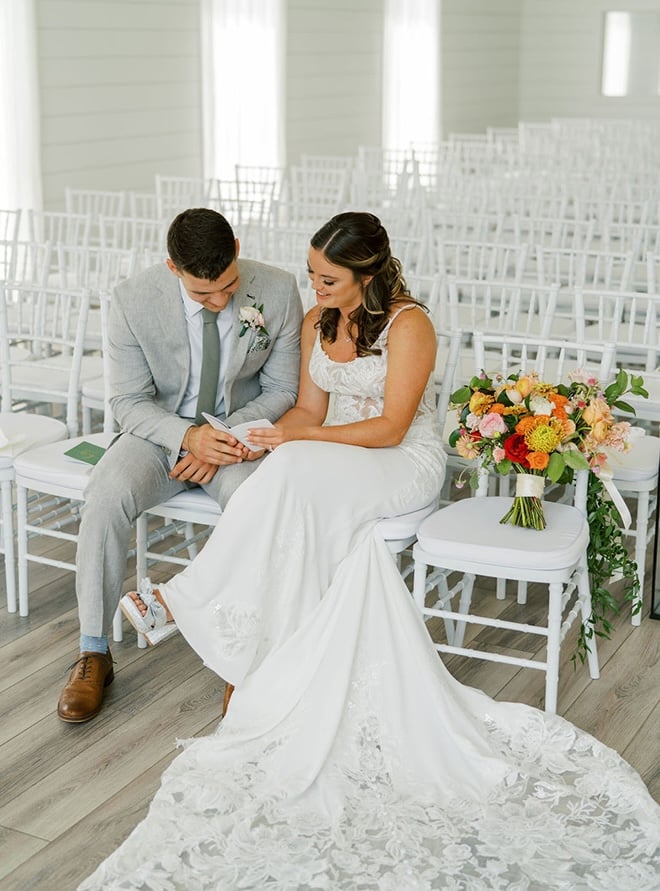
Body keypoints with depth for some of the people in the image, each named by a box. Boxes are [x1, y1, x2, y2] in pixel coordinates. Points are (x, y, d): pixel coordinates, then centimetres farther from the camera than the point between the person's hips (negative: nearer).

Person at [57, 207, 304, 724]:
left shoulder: (278, 291, -14)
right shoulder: (134, 300, -16)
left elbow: (281, 390, -2)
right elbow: (129, 402, -8)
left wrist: (226, 438, -18)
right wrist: (188, 436, -27)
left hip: (240, 431, 0)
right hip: (160, 431, 1)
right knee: (108, 494, -29)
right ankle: (93, 653, -15)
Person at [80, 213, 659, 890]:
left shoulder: (408, 325, -14)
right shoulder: (316, 322, 8)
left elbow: (390, 427, -16)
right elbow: (309, 408, 9)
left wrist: (299, 440, -20)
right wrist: (256, 441, -10)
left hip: (404, 465, -6)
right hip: (333, 474, 6)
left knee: (297, 477, -33)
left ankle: (191, 599, -23)